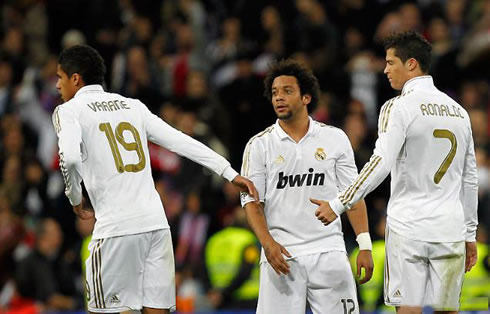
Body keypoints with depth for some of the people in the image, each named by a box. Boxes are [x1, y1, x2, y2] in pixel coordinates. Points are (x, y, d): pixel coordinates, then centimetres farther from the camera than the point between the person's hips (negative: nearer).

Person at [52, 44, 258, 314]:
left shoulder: (69, 111, 2)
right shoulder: (133, 106, 18)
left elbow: (69, 158, -16)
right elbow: (181, 142, 13)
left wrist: (74, 198, 1)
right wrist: (230, 173, 13)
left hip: (115, 227, -5)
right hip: (156, 222, 5)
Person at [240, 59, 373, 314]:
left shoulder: (335, 139, 7)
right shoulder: (259, 145, 5)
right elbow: (252, 202, 1)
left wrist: (365, 246, -1)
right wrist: (268, 244, -15)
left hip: (329, 253, 1)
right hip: (281, 254, 0)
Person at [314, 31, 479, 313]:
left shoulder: (399, 107, -6)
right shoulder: (458, 111, 14)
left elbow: (381, 163, -17)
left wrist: (338, 205, -15)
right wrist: (470, 234, 22)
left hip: (408, 228, -5)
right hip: (450, 231, 5)